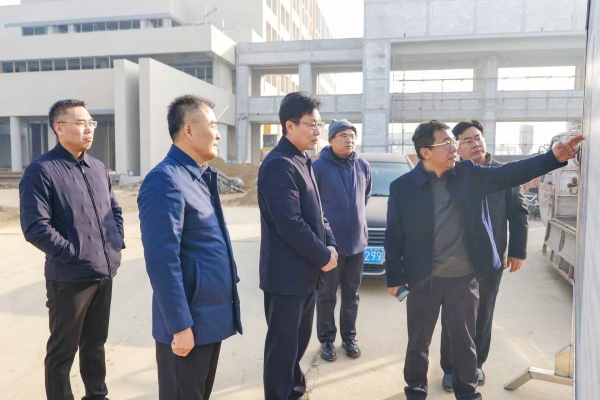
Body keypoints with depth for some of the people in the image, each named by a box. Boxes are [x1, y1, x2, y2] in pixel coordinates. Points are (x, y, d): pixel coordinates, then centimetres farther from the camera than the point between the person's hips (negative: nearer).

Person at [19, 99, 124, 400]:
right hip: (69, 277, -6)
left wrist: (117, 243, 6)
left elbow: (114, 209, 19)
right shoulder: (41, 171, -11)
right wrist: (74, 254, -18)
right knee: (63, 350, 10)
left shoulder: (98, 168, 10)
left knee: (96, 342, 21)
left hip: (104, 273, 7)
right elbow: (35, 227, -17)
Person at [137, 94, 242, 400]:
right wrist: (180, 326, -20)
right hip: (189, 321, -9)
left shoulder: (201, 176, 10)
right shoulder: (165, 180, -20)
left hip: (212, 314, 9)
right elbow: (162, 261, -23)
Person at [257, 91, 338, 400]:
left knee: (299, 340, 22)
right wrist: (323, 256, -14)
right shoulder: (278, 164, -19)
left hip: (306, 272, 9)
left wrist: (330, 244, 1)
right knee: (282, 347, 6)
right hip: (287, 274, -9)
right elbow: (290, 224, -24)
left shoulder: (303, 162, 12)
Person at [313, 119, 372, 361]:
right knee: (327, 294, 7)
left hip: (357, 241, 5)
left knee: (351, 293, 15)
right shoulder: (319, 166, -11)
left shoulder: (363, 167, 4)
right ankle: (326, 339, 23)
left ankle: (349, 337, 30)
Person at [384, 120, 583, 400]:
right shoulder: (402, 187, -9)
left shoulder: (469, 174, 0)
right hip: (423, 280, -2)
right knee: (418, 342, 15)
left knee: (464, 341, 18)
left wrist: (554, 157, -17)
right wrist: (394, 277, -6)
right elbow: (394, 237, -6)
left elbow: (512, 172, -3)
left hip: (464, 278, 2)